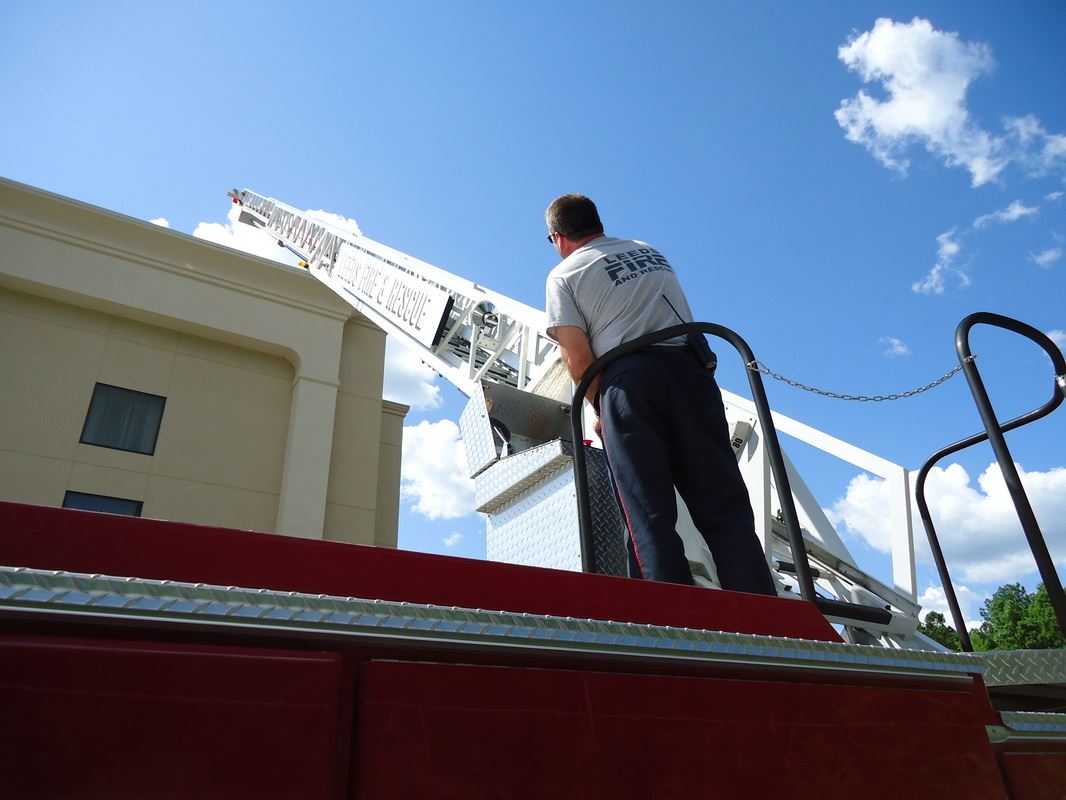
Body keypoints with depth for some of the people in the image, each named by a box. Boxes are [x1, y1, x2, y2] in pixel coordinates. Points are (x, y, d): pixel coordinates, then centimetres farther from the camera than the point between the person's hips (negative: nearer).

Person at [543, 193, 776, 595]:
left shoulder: (564, 275, 11)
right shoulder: (652, 251, 28)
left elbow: (577, 358, -2)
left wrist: (602, 412, 12)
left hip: (627, 380, -4)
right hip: (689, 367, 4)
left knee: (648, 516, -3)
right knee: (725, 505, 2)